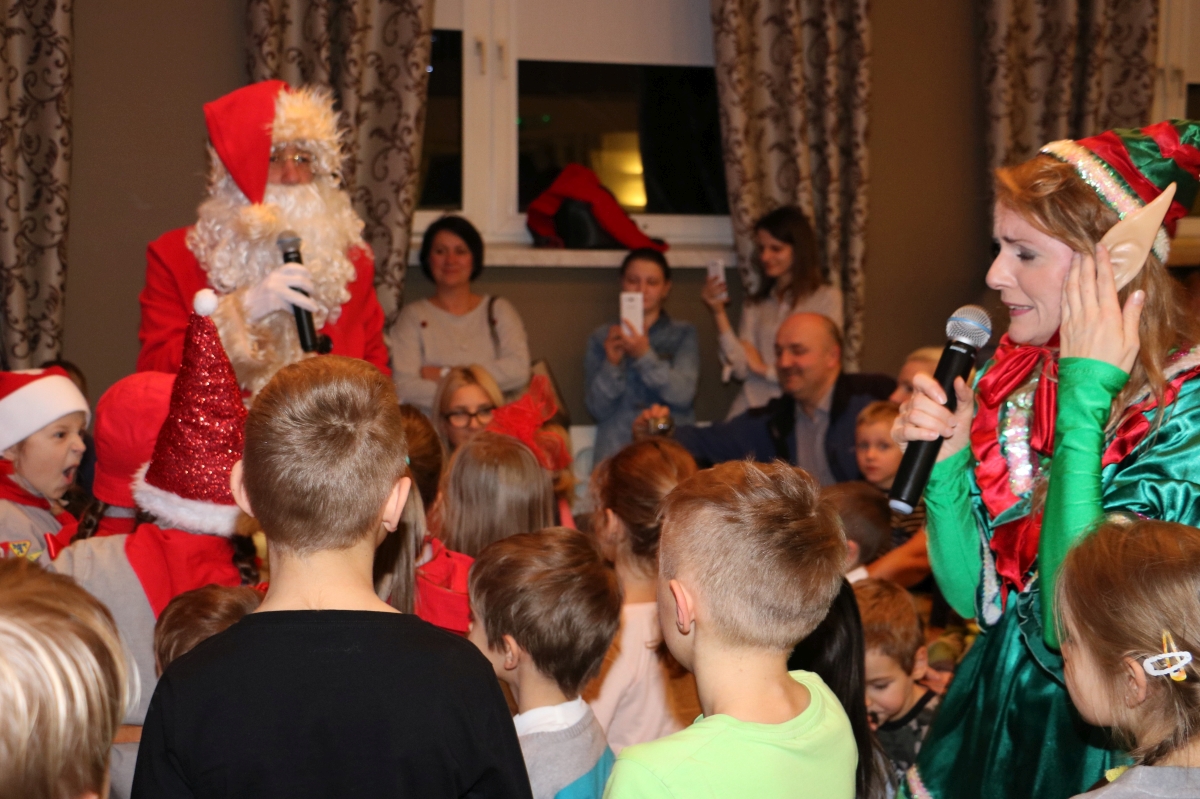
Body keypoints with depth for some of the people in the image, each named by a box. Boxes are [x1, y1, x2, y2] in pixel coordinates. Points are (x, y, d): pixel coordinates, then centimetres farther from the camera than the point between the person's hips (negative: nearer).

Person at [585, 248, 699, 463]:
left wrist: (645, 356, -16)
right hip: (616, 451, 0)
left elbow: (683, 395, -5)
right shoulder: (601, 338, 14)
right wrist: (612, 363, -11)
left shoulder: (683, 334, 12)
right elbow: (598, 409, 5)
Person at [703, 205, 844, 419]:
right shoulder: (754, 305, 15)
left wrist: (765, 369, 7)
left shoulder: (826, 297, 2)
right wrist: (719, 314, -3)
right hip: (751, 408, 4)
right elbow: (741, 369, 4)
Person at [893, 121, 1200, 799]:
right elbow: (970, 596, 1)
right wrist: (942, 460, -15)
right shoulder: (1012, 374, -3)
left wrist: (1085, 398, -27)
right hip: (989, 714, 5)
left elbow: (1069, 623, -27)